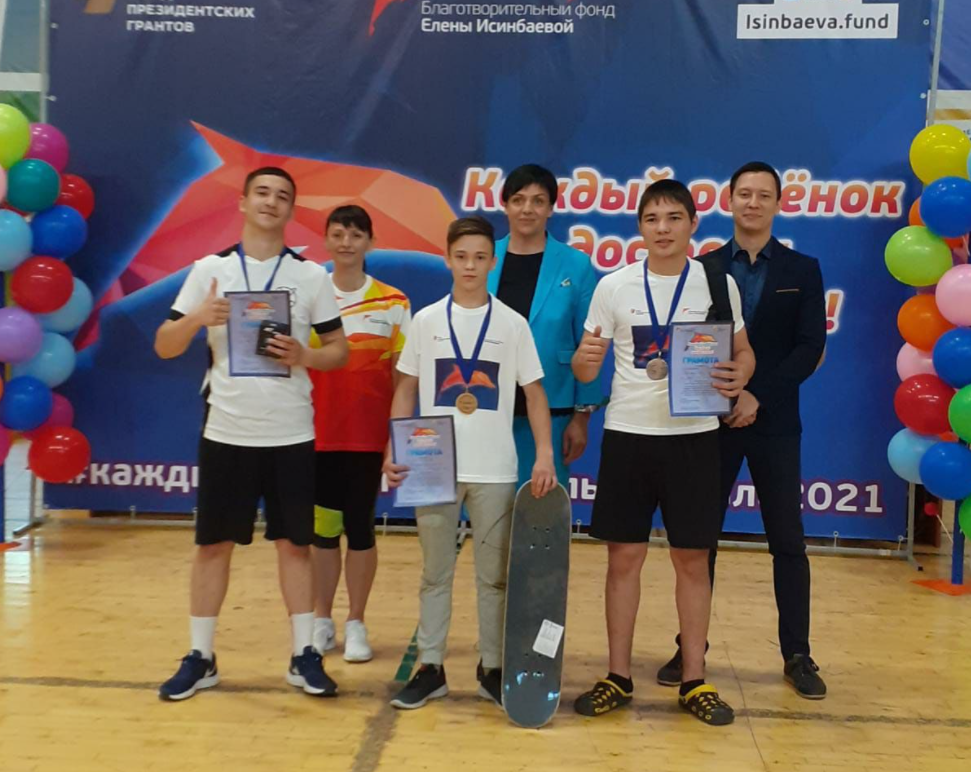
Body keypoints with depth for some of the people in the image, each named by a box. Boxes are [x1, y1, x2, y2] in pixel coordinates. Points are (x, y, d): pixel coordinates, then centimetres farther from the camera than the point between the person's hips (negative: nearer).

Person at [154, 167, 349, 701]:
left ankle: (304, 655, 15)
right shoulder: (209, 269, 3)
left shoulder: (312, 276, 3)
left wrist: (303, 356, -16)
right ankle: (200, 657, 17)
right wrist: (196, 319, -19)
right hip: (226, 432, 0)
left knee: (294, 543, 5)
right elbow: (164, 347, 2)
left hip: (291, 434, 0)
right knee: (213, 543, 6)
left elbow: (340, 350, 5)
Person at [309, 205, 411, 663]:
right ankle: (322, 620, 20)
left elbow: (401, 374, 2)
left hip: (369, 436, -1)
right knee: (322, 528, 8)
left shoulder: (393, 303, 0)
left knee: (360, 527, 5)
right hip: (318, 434, 1)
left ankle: (356, 624, 17)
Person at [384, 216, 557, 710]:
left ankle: (492, 668, 19)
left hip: (495, 471, -1)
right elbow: (406, 391, 7)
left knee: (494, 574, 7)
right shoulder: (426, 321, 4)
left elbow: (534, 393, 2)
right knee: (435, 572, 9)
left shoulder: (513, 324, 1)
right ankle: (430, 668, 18)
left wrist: (545, 455, -9)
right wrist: (394, 452, -3)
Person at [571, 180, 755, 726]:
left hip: (693, 435, 0)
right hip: (628, 434, 1)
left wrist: (738, 378, -13)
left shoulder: (718, 284, 0)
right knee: (624, 556, 5)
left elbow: (744, 353, 10)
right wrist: (585, 357, -20)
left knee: (693, 558, 5)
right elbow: (587, 370, 3)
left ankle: (695, 680, 17)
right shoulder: (614, 287, 0)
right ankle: (619, 676, 18)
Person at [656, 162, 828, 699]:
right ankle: (691, 649, 18)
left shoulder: (803, 271, 4)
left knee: (788, 541, 6)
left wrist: (759, 396, -15)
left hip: (774, 423, 0)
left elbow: (811, 348, -4)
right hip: (712, 422, 0)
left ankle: (797, 656, 17)